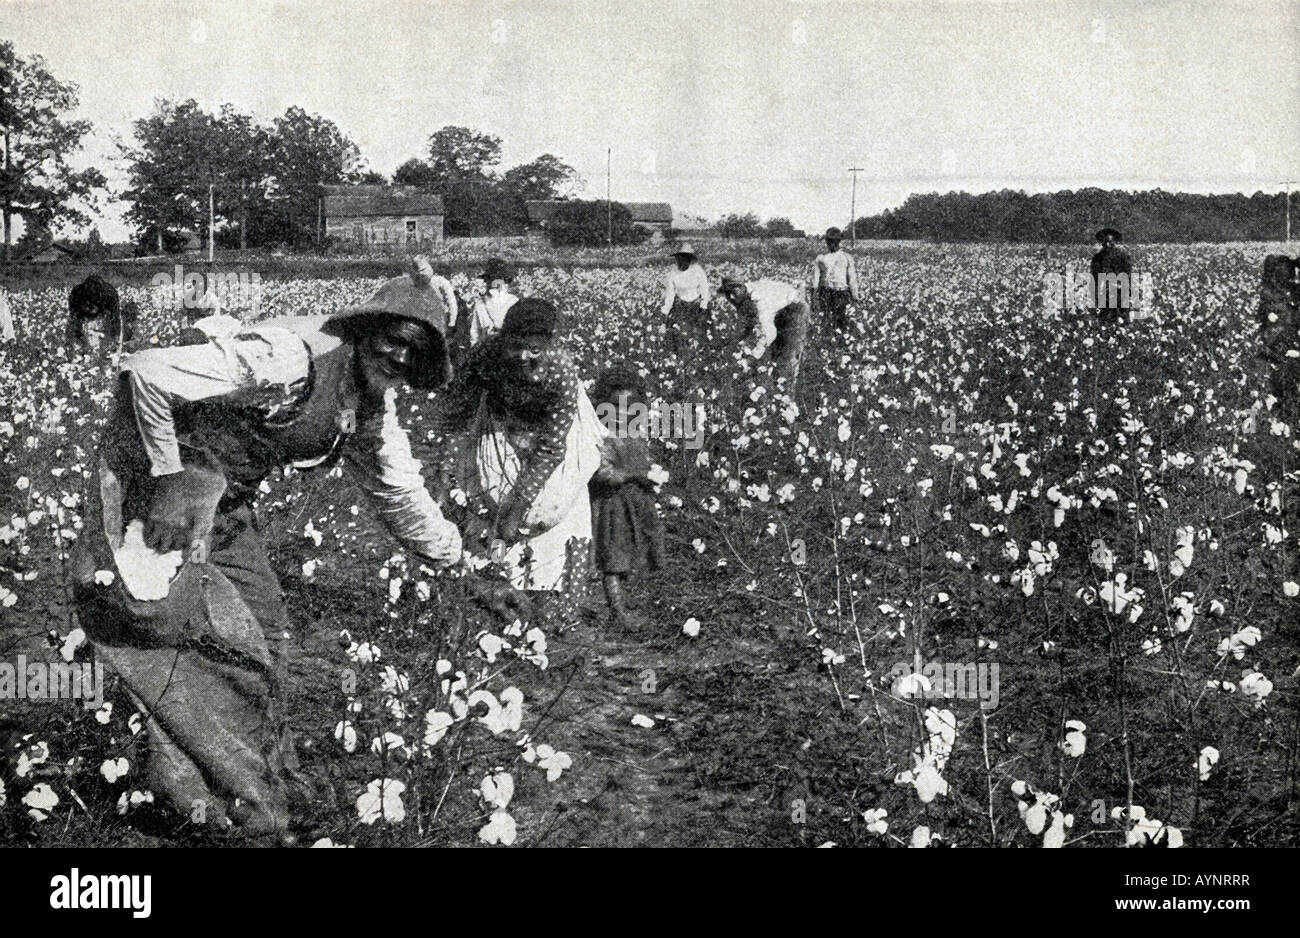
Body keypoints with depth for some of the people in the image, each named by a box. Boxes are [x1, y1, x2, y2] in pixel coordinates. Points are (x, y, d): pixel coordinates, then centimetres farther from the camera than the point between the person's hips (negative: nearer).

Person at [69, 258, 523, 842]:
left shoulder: (374, 409, -2)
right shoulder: (291, 360, -30)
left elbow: (401, 497, 11)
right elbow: (147, 373, -32)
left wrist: (467, 574, 9)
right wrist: (169, 479, -25)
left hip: (226, 502, 9)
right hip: (151, 477, -8)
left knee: (265, 624, 9)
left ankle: (269, 775, 24)